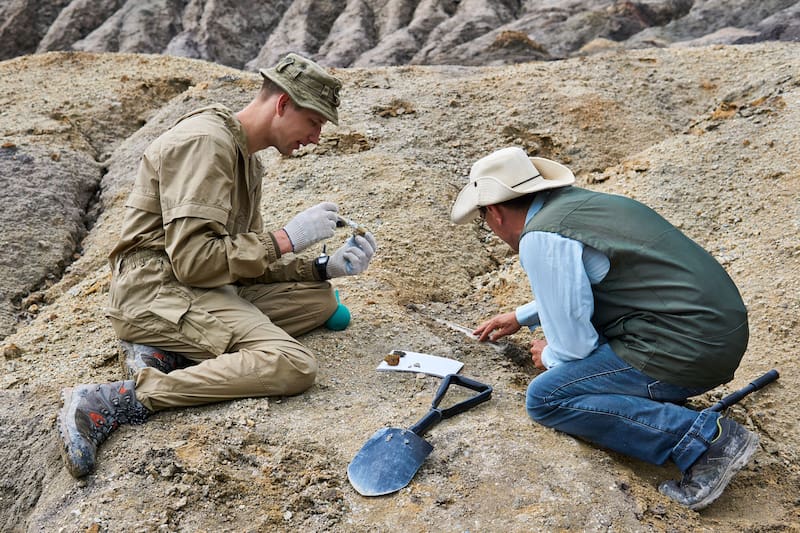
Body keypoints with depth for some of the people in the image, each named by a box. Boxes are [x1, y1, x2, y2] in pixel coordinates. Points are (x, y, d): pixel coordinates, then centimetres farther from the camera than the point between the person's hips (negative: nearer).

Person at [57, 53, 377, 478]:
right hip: (157, 289, -10)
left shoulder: (247, 159, 18)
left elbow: (247, 257, 15)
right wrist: (285, 239, -15)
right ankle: (114, 401, -22)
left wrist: (325, 267, 2)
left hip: (204, 288, 10)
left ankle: (169, 354, -8)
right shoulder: (206, 142, -14)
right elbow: (193, 261, -22)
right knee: (292, 365, -24)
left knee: (319, 299, 1)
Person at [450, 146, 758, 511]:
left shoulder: (540, 239, -16)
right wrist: (521, 317, 38)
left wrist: (549, 356, 10)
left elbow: (573, 345, -12)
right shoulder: (577, 201, 13)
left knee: (545, 399, -6)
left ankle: (702, 438, -11)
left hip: (686, 352, -10)